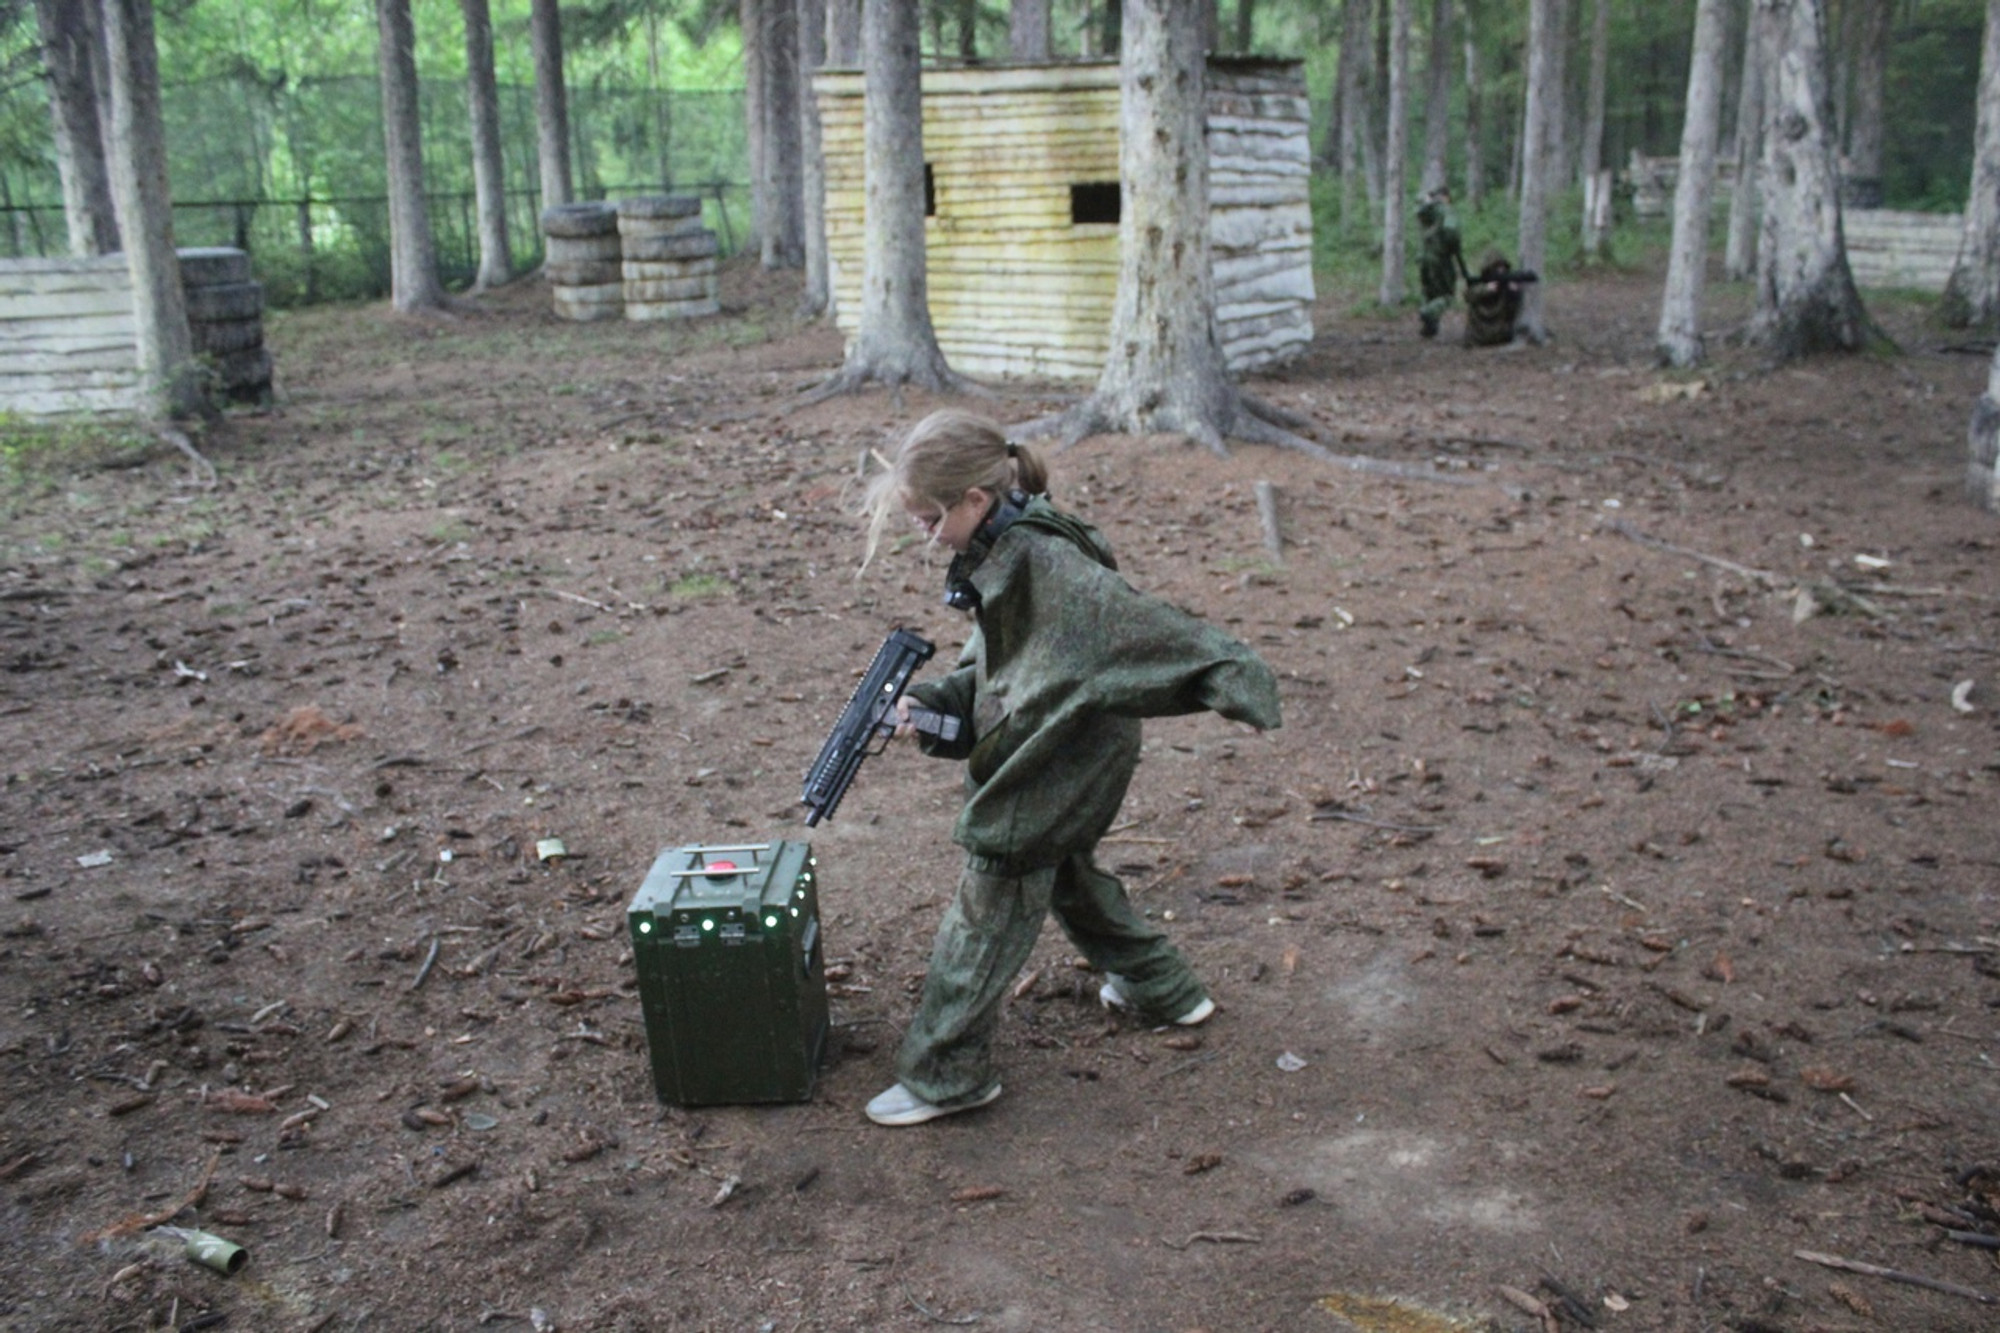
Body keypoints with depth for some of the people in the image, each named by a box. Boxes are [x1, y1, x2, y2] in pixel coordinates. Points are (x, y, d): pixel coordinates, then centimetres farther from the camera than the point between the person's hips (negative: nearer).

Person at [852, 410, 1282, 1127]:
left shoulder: (1044, 563, -28)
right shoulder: (995, 559, 2)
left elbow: (1137, 622, -33)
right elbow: (989, 662, 10)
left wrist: (1227, 677, -38)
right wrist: (930, 701, -5)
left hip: (1056, 766, -10)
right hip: (1041, 755, 10)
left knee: (988, 907, 0)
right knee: (1068, 875, 27)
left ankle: (944, 1073, 14)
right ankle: (1164, 990, 45)